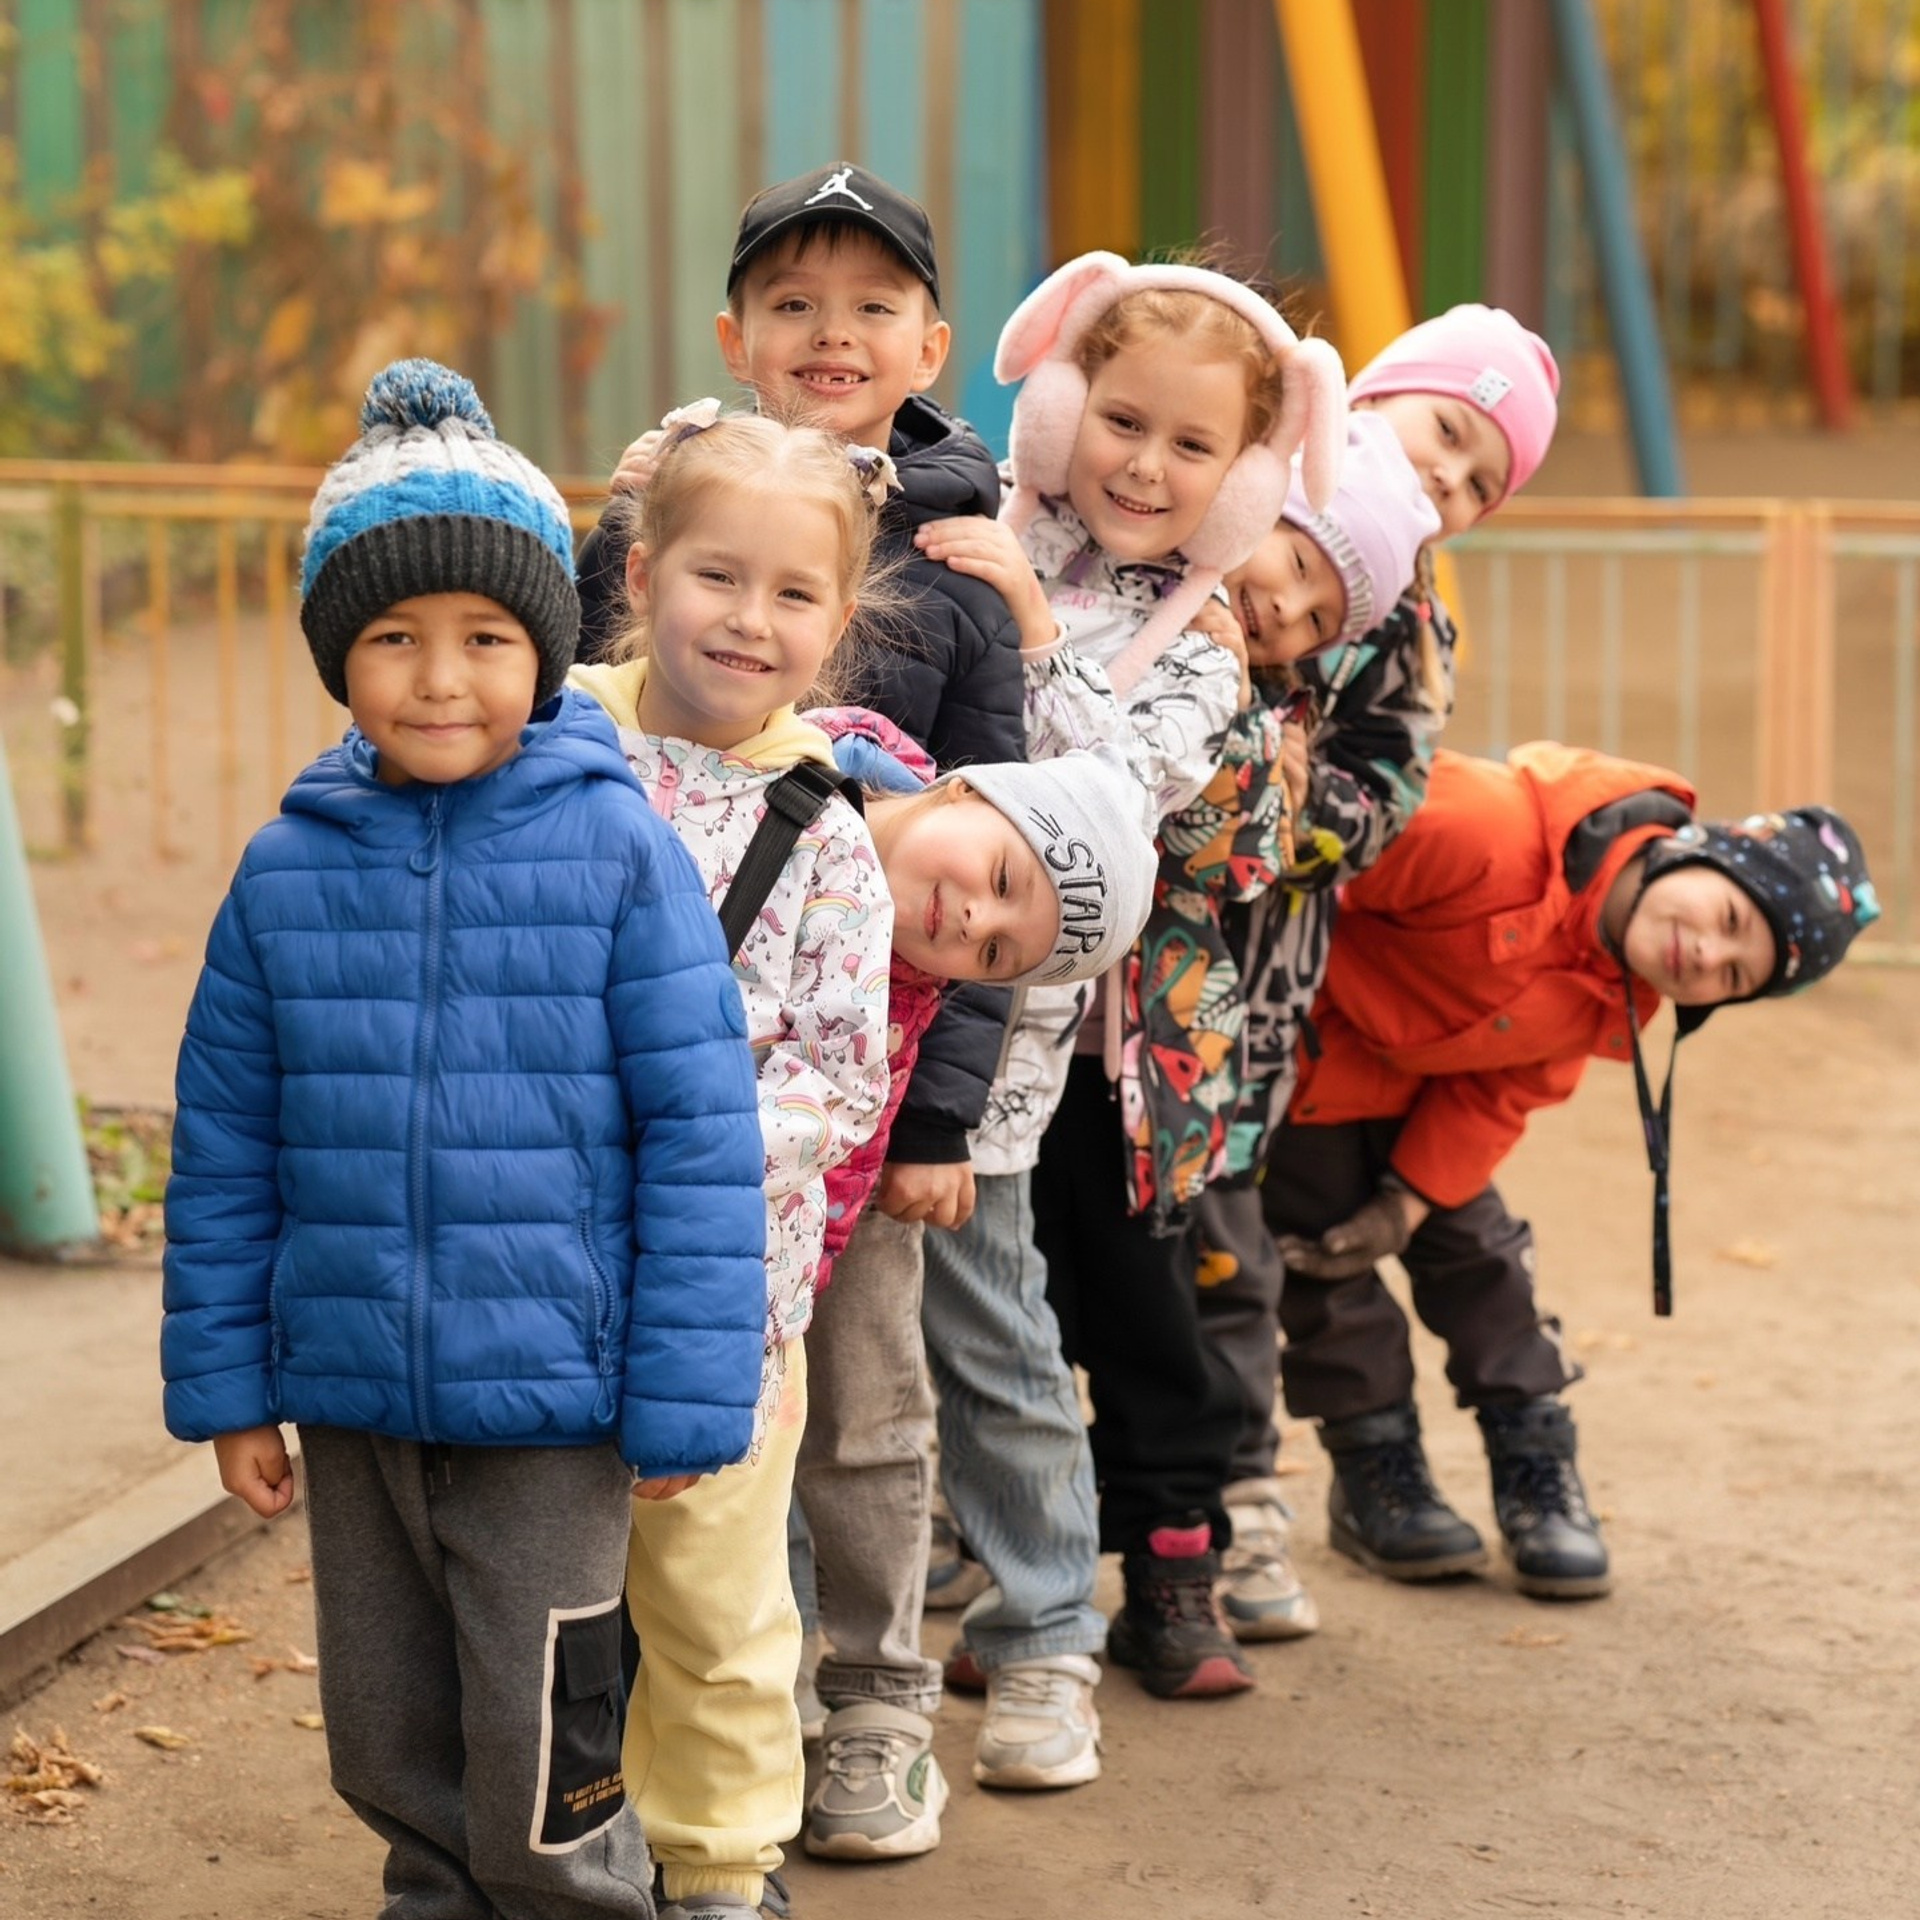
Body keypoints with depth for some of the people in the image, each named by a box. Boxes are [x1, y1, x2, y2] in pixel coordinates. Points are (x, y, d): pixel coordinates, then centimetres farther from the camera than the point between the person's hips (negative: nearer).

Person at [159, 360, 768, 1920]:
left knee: (538, 1766, 2)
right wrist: (225, 1383, 7)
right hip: (352, 1397, 4)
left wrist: (687, 1396, -9)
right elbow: (226, 1147, 7)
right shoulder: (289, 872, 0)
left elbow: (701, 1133, -8)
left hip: (549, 1399, -4)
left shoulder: (619, 853, -10)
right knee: (391, 1747, 17)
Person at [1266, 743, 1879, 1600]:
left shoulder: (1616, 1003, -14)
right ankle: (1377, 1477, 16)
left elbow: (1496, 1094, -6)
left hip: (1410, 1071, 6)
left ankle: (1538, 1473, 19)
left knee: (1472, 1239, 6)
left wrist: (1412, 1199, -15)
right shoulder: (1488, 832, -40)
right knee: (1325, 1251, 0)